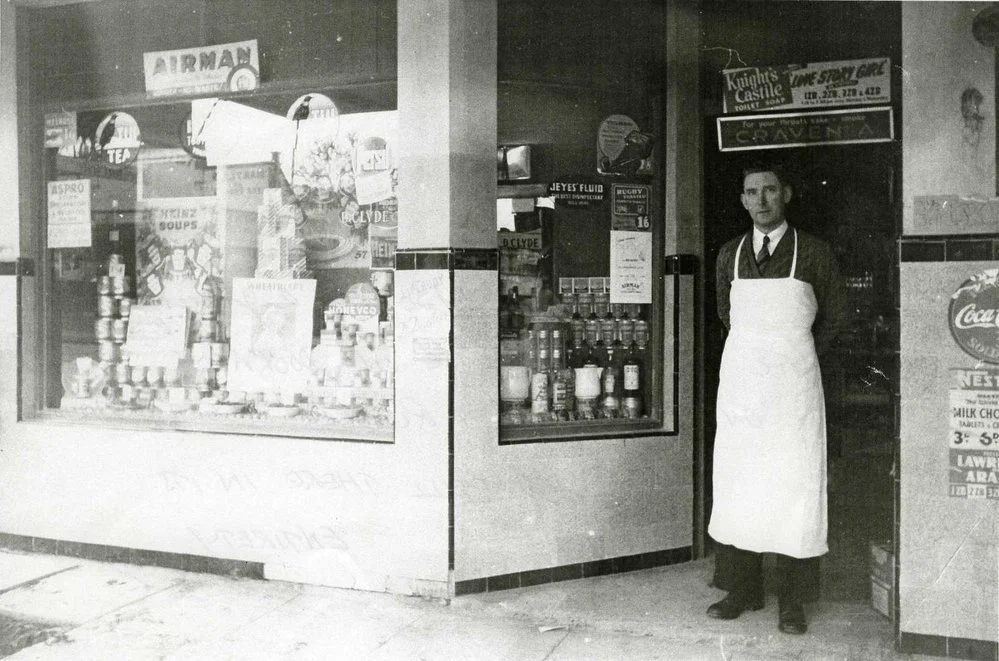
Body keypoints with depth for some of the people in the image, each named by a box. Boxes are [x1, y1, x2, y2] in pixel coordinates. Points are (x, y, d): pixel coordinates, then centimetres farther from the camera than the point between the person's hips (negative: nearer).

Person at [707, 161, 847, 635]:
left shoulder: (814, 254, -2)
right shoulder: (729, 256, 6)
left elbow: (834, 315, 10)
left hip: (793, 383, -3)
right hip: (739, 382, 3)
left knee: (793, 486, -1)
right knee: (735, 486, 5)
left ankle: (791, 601, 10)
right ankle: (742, 590, 17)